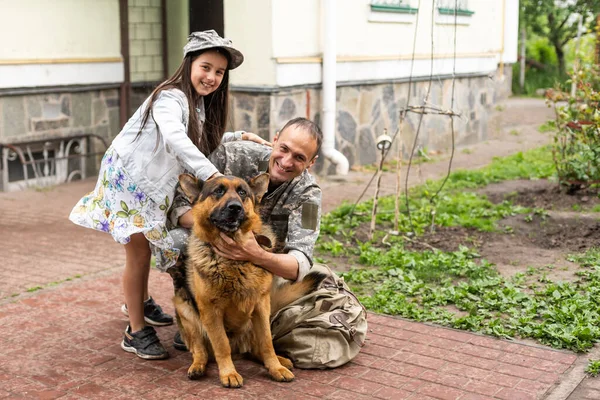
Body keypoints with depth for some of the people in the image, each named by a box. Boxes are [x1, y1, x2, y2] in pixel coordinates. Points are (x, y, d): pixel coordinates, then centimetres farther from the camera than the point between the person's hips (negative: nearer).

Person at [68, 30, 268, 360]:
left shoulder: (199, 103, 4)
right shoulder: (170, 98, -26)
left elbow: (205, 140, 15)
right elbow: (175, 139, -44)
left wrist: (238, 137, 4)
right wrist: (211, 174, -54)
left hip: (154, 184, 9)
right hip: (127, 178, -9)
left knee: (145, 247, 22)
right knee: (138, 254, -8)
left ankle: (140, 302, 46)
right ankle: (136, 333, 2)